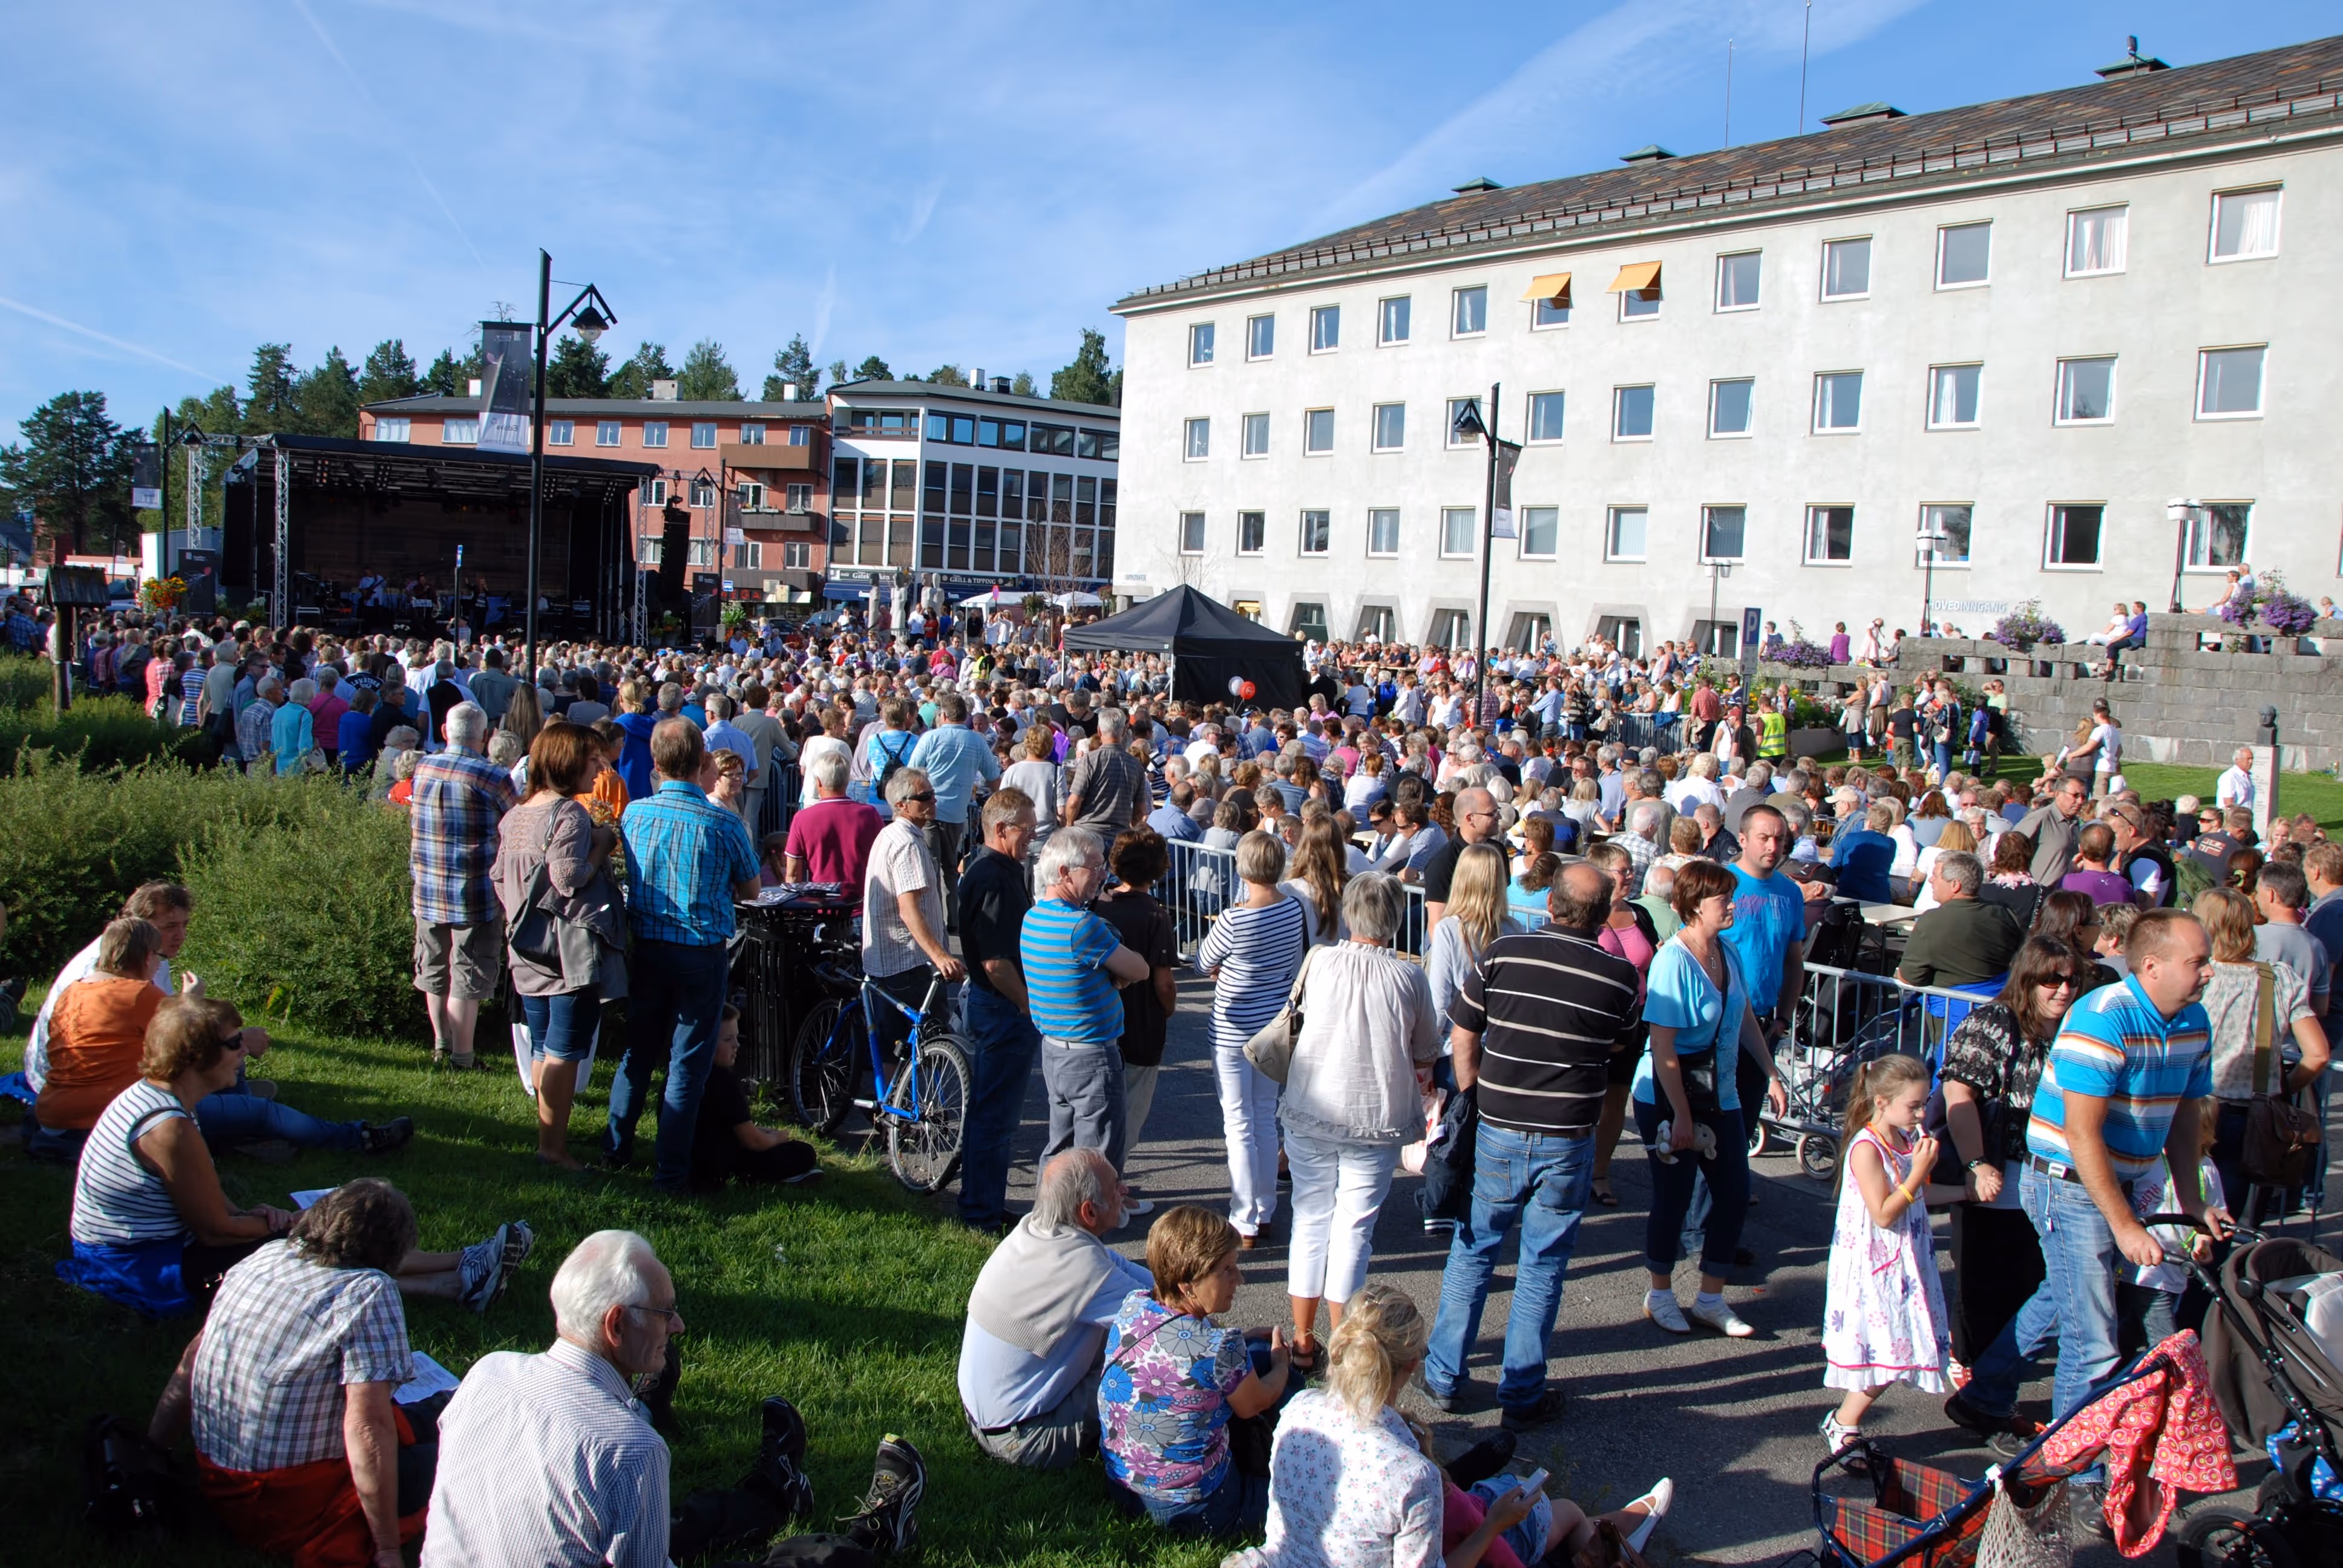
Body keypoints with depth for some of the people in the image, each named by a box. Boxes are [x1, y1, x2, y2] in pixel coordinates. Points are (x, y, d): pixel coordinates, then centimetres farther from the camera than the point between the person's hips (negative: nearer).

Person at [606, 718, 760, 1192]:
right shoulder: (723, 823, -15)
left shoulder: (633, 814, -4)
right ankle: (672, 1172, 9)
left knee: (637, 1051, 20)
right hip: (701, 953, -4)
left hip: (645, 949, 4)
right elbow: (750, 890, -1)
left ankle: (616, 1151, 31)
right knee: (687, 1063, 5)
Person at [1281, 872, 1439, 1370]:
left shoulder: (1320, 963, -6)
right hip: (1378, 1121, -1)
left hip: (1310, 1115, 2)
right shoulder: (1409, 977, -9)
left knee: (1310, 1221, 13)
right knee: (1354, 1228, 7)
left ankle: (1303, 1341, 22)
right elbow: (1426, 1058, 1)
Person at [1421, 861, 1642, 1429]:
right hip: (1568, 1142, 0)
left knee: (1472, 1251, 15)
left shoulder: (1502, 954, -9)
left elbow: (1463, 1037, -2)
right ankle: (1522, 1396, 19)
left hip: (1498, 1133, 0)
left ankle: (1444, 1377, 24)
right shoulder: (1620, 975, -7)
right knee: (1543, 1265, 11)